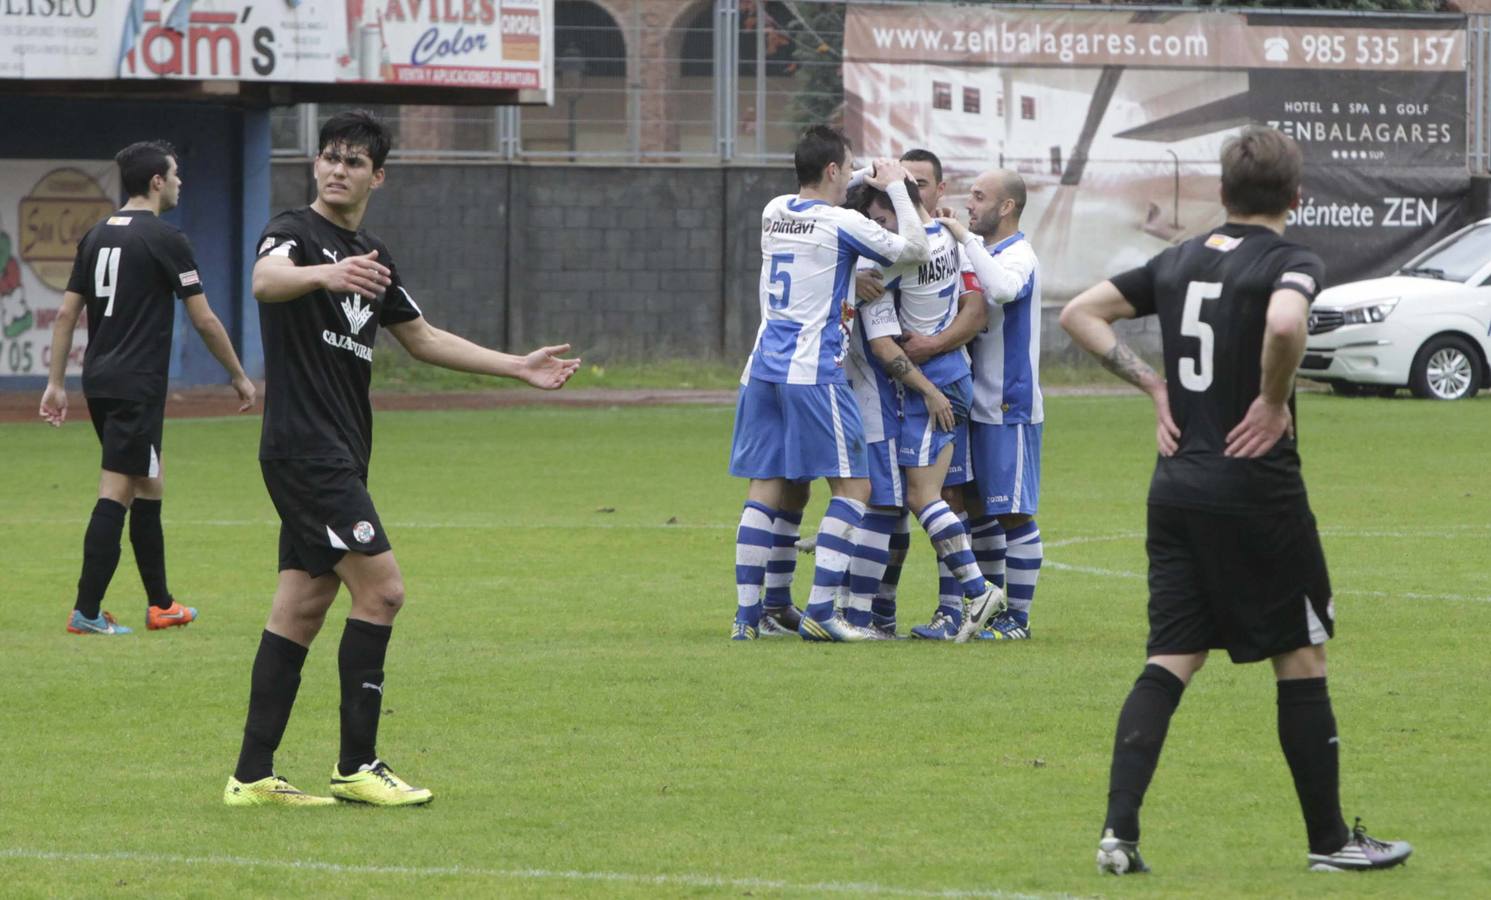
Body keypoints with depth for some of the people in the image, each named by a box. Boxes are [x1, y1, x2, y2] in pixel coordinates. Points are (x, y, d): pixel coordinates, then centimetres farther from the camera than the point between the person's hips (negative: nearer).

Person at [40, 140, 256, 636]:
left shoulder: (97, 236, 11)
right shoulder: (165, 238, -10)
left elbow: (67, 313, 10)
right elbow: (204, 320, -7)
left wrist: (56, 383, 13)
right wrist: (239, 377, 4)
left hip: (99, 382, 8)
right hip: (137, 385, -8)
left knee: (149, 486, 16)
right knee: (117, 493, -7)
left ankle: (161, 604, 21)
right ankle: (86, 611, -10)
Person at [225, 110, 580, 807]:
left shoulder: (371, 257, 18)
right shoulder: (295, 233, -8)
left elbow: (422, 338, 28)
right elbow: (265, 280, -32)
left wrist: (519, 367, 25)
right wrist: (326, 275, -54)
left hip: (339, 455, 9)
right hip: (304, 446, -9)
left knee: (302, 606, 7)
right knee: (380, 588, -13)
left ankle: (253, 776, 9)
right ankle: (356, 766, -8)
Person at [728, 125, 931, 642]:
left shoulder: (774, 212, 11)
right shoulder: (840, 223, -10)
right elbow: (915, 251, -5)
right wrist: (896, 189, 5)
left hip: (765, 367, 7)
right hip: (812, 372, -7)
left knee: (765, 488, 8)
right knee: (853, 486, -1)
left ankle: (747, 614, 4)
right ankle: (819, 613, -9)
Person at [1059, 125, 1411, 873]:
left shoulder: (1178, 262, 10)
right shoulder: (1290, 262, -9)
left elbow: (1079, 314, 13)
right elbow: (1284, 323, -32)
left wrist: (1151, 384, 10)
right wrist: (1275, 401, -15)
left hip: (1176, 486, 6)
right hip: (1256, 487, -6)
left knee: (1172, 658, 6)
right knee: (1301, 656, 6)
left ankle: (1119, 828, -8)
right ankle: (1329, 840, 12)